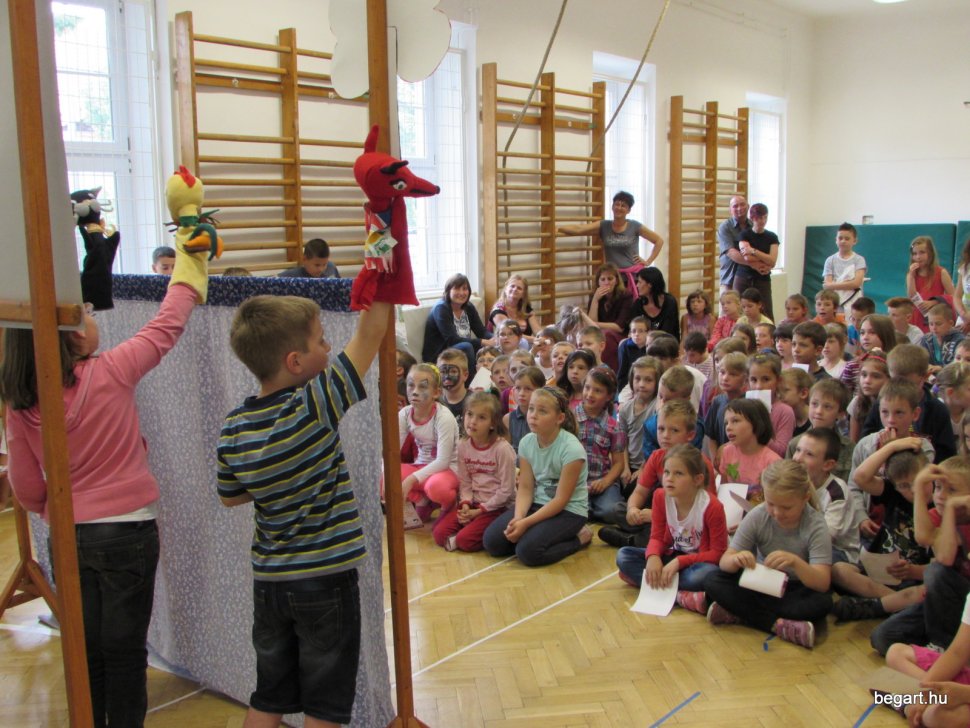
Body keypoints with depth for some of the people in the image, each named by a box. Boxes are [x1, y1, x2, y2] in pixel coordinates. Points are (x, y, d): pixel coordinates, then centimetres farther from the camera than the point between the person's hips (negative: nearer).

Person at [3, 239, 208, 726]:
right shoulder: (109, 374, -16)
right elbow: (168, 326, -6)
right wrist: (189, 260, 5)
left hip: (69, 537, 4)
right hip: (127, 531, -4)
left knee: (85, 647, 18)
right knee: (125, 649, 9)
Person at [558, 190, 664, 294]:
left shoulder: (635, 226, -1)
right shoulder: (603, 226, 3)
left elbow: (659, 240, 7)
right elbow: (578, 229, -9)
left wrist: (648, 261, 0)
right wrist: (556, 228, -23)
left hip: (634, 275, -1)